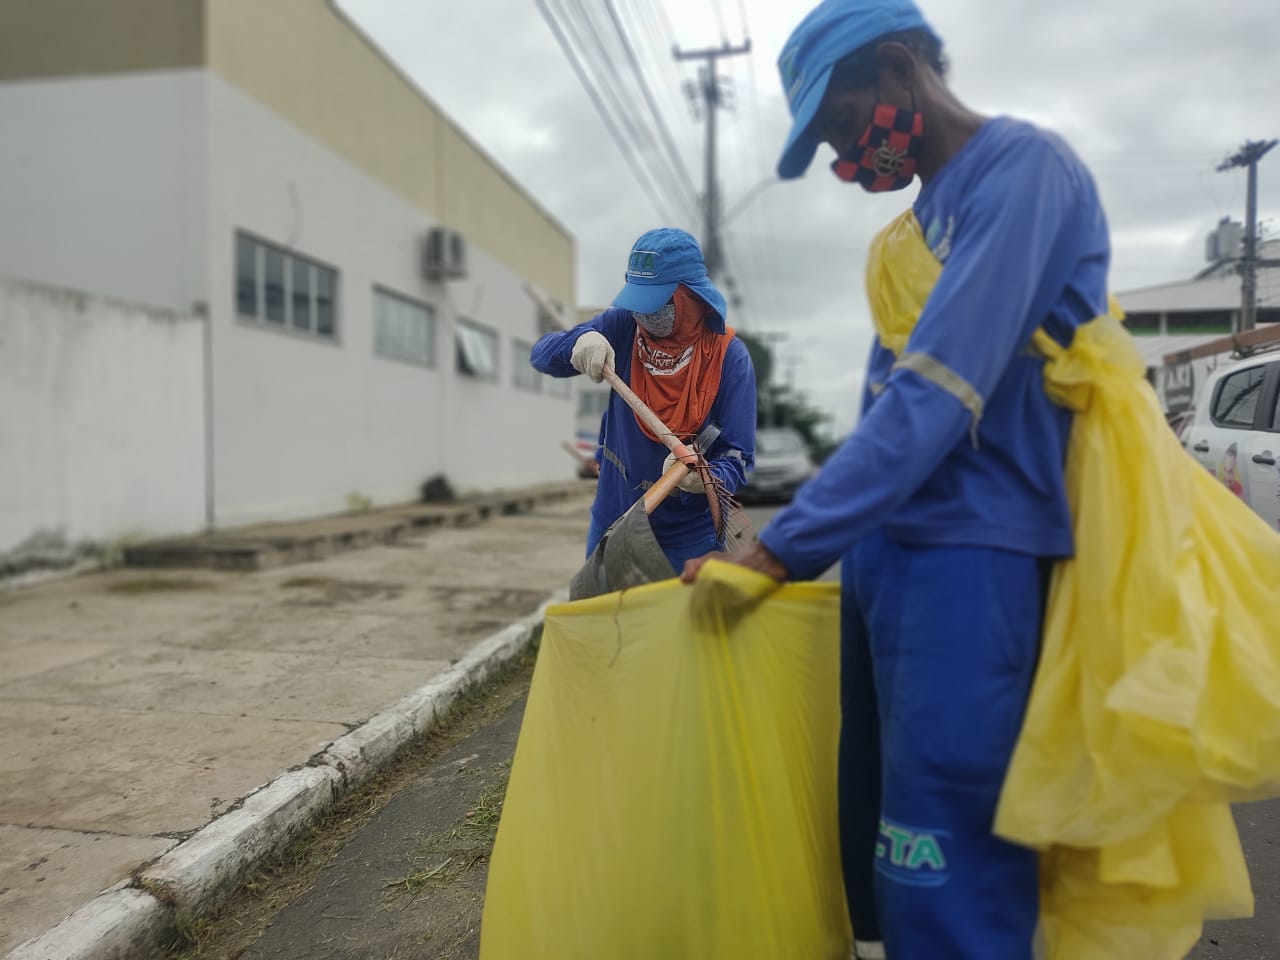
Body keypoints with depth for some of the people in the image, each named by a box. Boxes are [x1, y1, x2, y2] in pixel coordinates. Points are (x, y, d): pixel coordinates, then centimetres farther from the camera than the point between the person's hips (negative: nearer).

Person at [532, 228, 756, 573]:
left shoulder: (728, 357, -16)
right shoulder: (624, 326, -9)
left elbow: (737, 456, -18)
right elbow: (541, 354, -7)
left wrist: (705, 478, -41)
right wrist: (580, 341, -29)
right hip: (612, 522, 4)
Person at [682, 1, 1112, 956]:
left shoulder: (1020, 165, -9)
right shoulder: (924, 215, 19)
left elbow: (937, 395, -20)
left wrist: (780, 549, -20)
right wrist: (809, 542, 17)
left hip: (968, 552, -9)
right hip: (885, 544, 9)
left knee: (943, 858, -3)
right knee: (871, 826, 17)